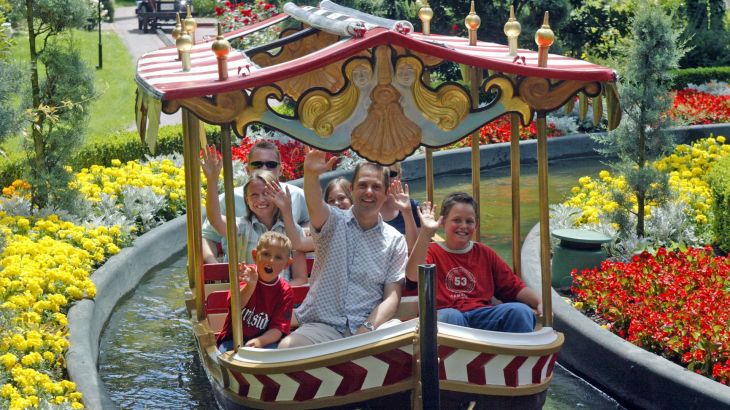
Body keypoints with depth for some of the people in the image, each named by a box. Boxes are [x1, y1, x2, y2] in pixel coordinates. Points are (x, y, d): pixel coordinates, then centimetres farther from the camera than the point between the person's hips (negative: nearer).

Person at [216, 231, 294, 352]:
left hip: (264, 340, 1)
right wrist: (250, 286, -40)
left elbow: (278, 328, -8)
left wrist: (260, 341, -28)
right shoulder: (246, 275, -5)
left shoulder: (285, 292, -2)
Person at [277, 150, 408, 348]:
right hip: (321, 324, -1)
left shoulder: (395, 241, 11)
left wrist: (367, 329, -12)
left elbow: (392, 297, 6)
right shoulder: (334, 222, 6)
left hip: (369, 328, 2)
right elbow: (315, 207, -19)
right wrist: (311, 174, -41)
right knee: (286, 347, -31)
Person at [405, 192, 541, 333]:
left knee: (520, 311, -26)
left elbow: (514, 287, 17)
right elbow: (414, 275, -11)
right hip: (443, 315, -3)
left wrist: (540, 302, -2)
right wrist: (426, 232, -19)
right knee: (450, 316, -39)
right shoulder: (431, 251, 12)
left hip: (482, 315, 3)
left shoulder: (485, 253, 22)